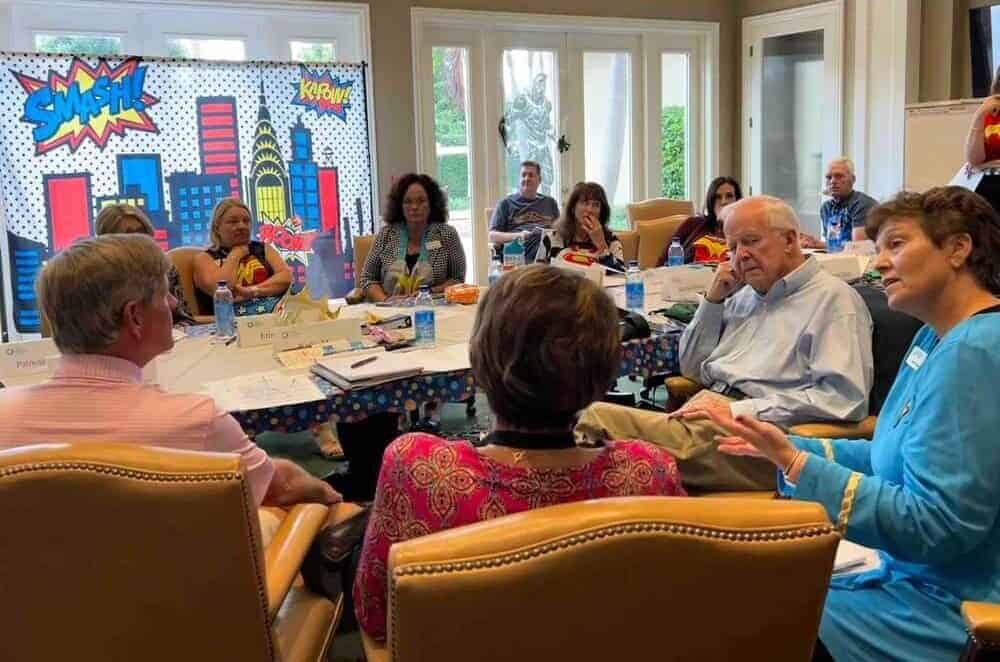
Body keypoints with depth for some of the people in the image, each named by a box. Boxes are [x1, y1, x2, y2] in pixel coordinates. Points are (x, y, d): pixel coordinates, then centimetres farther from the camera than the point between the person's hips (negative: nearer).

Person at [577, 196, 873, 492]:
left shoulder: (833, 298, 2)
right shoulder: (744, 295, 24)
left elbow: (844, 397, -12)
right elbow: (692, 369, 26)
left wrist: (739, 409, -16)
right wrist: (713, 300, 14)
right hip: (700, 418, 7)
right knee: (597, 414, -20)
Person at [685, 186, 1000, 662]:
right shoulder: (938, 338, 10)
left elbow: (933, 527, -26)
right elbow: (896, 458, 15)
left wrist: (795, 463, -25)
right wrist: (788, 447, 10)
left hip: (957, 607, -9)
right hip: (917, 576, 9)